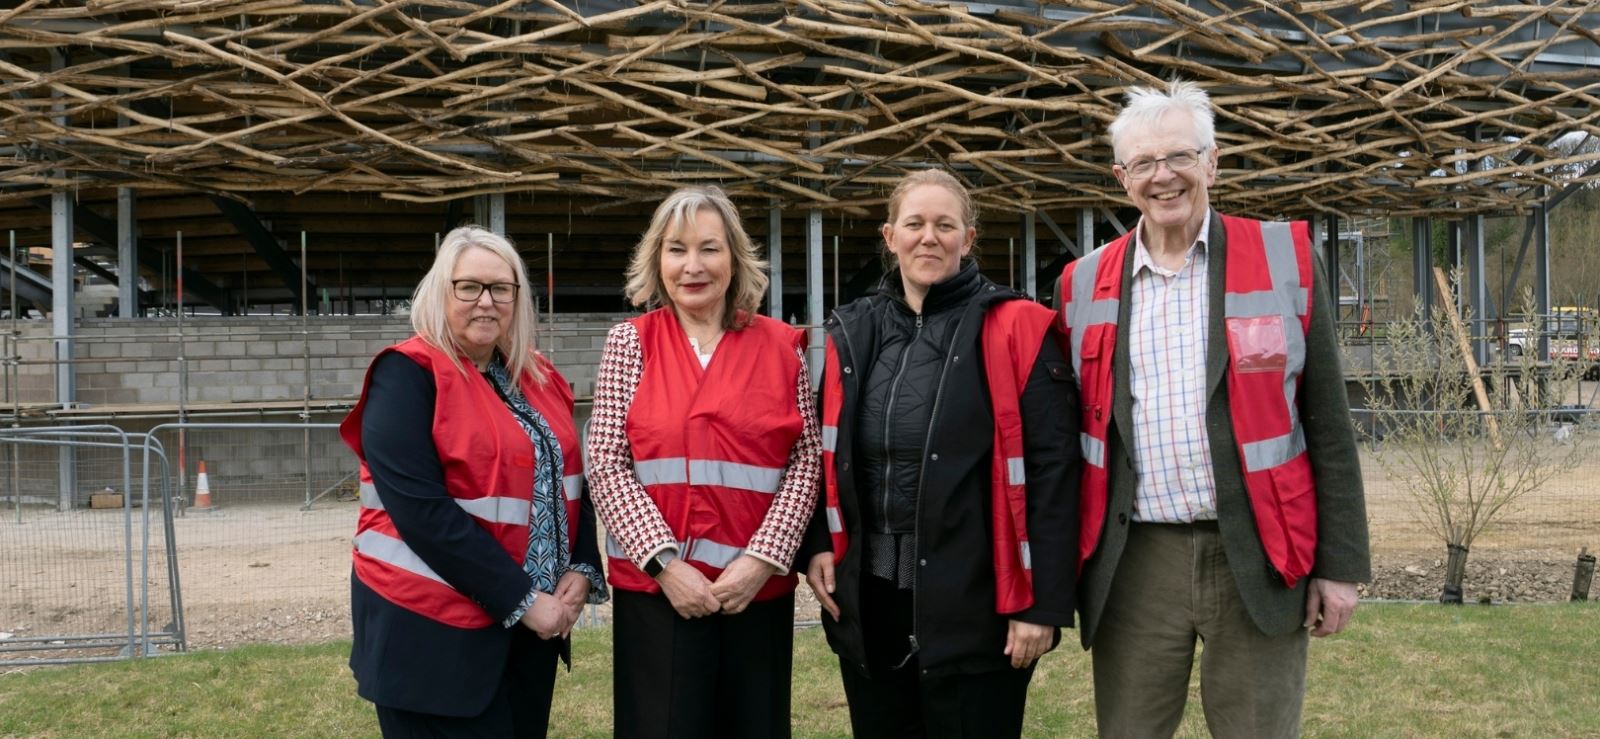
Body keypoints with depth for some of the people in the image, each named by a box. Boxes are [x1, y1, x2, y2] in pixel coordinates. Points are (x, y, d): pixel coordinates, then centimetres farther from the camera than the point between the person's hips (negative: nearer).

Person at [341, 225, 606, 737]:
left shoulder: (540, 378, 9)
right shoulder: (407, 375, -11)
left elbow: (571, 481, 12)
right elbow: (421, 510, -19)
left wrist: (581, 571, -6)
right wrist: (518, 598, -18)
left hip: (534, 623, 7)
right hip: (433, 627, -6)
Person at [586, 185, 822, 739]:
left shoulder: (780, 346, 5)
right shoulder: (629, 342, 3)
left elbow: (806, 461, 2)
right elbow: (606, 465, -2)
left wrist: (761, 558, -9)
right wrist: (664, 562, -11)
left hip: (758, 587, 1)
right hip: (655, 587, -1)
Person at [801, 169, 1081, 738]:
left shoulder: (1015, 329, -5)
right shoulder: (852, 334, 9)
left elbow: (1052, 472, -9)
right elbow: (827, 455, 17)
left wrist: (1045, 603, -13)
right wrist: (817, 544, 2)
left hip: (976, 605, -4)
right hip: (869, 603, 5)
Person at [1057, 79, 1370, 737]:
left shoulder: (1285, 259, 0)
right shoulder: (1086, 284, 7)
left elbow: (1328, 424, 0)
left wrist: (1339, 563, -2)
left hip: (1257, 558, -2)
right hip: (1134, 563, 2)